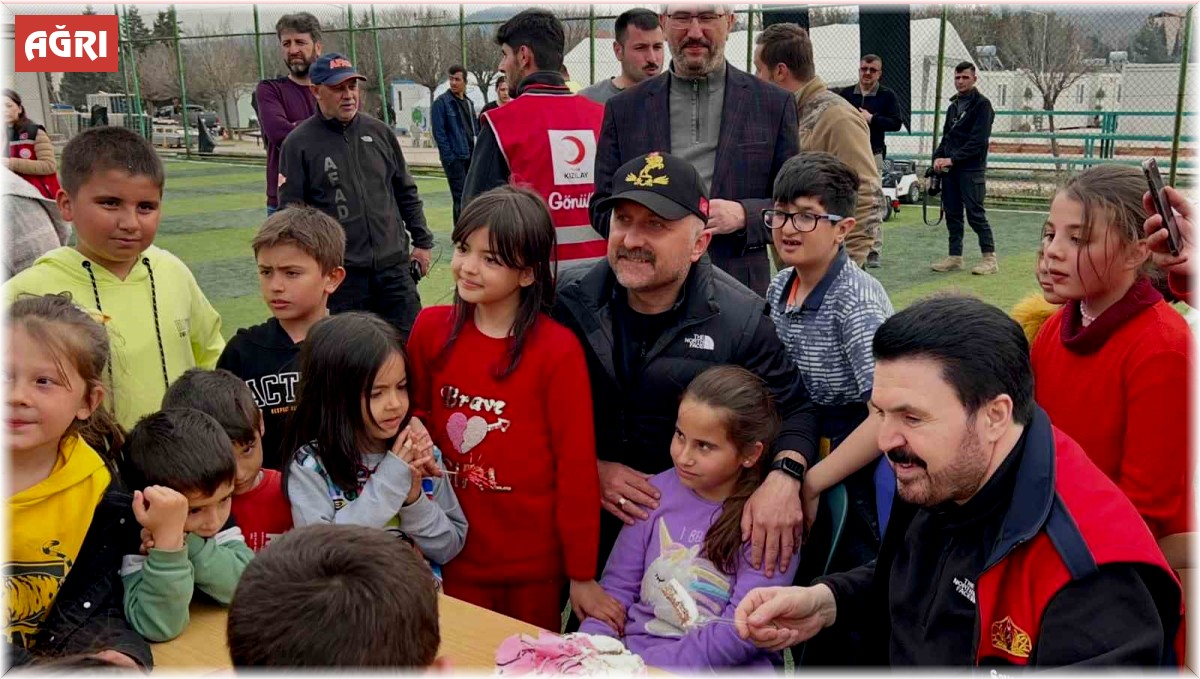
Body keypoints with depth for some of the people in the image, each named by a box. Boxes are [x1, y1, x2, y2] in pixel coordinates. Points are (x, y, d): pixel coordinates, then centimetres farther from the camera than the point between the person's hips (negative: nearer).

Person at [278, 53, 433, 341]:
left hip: (394, 265, 3)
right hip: (342, 273, -3)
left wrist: (422, 241, 13)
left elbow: (406, 192, 16)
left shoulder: (378, 132, 9)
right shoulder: (299, 143, -3)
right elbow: (291, 210, -3)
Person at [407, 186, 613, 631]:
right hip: (455, 558, 3)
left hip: (535, 564, -2)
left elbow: (577, 467, -11)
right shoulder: (430, 328, -4)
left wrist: (582, 574, -7)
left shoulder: (558, 351, -15)